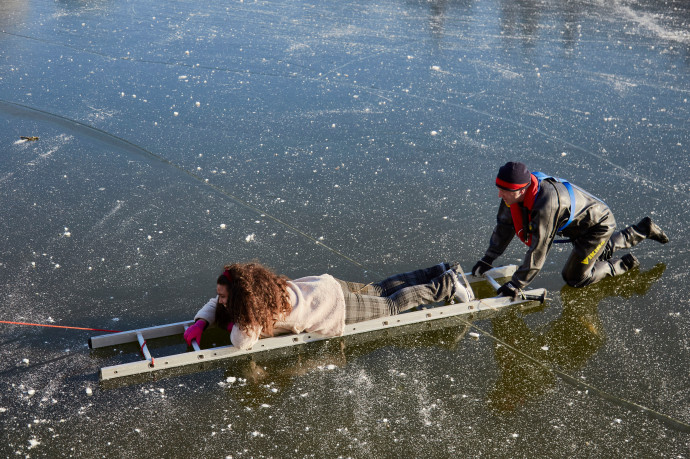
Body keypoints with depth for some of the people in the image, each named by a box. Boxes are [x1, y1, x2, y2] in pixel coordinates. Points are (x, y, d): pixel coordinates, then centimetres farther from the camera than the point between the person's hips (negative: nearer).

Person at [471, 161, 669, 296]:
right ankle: (643, 230, 41)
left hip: (599, 225, -9)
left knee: (574, 278, -1)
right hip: (582, 221, 9)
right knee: (599, 252, 33)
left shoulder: (546, 205, -42)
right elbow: (505, 224, -2)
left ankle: (623, 265, 15)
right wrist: (487, 259, 0)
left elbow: (538, 251, -38)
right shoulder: (515, 192, -17)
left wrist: (515, 284, -31)